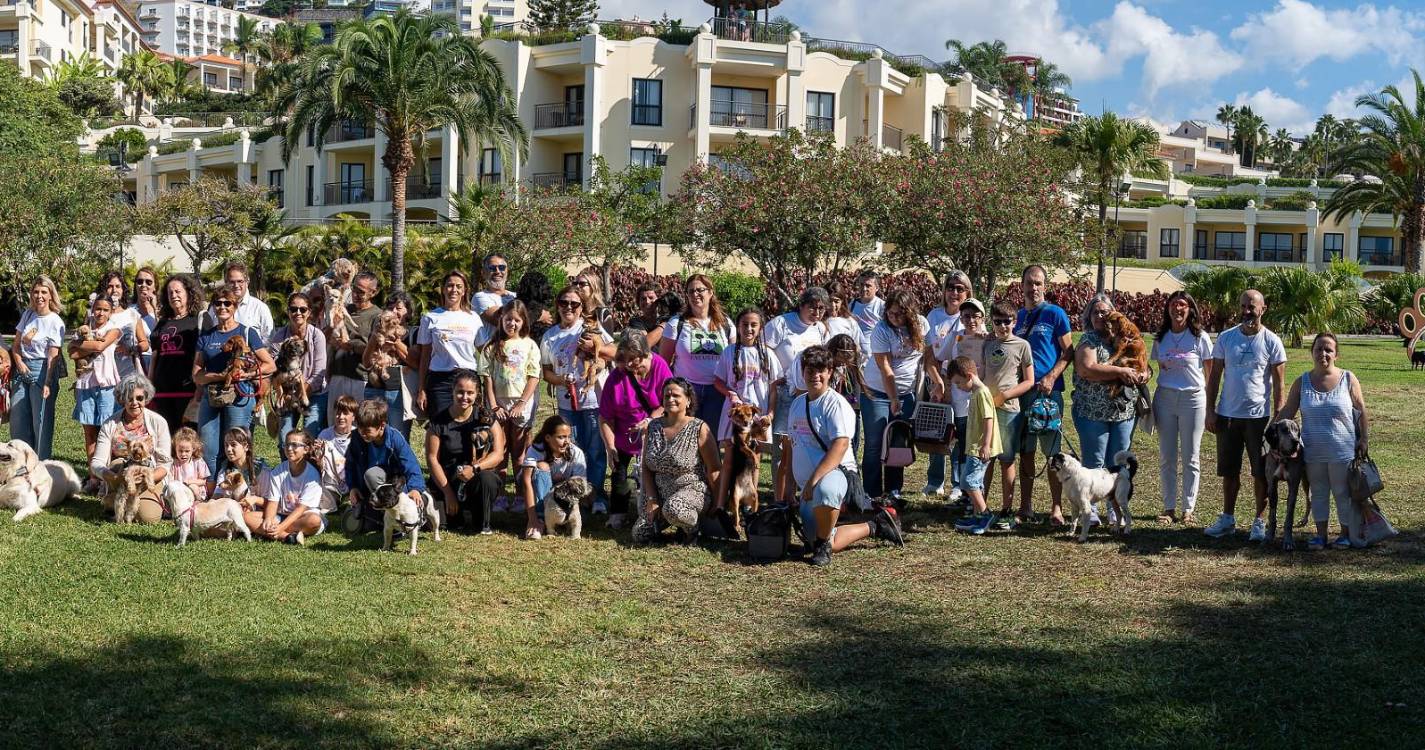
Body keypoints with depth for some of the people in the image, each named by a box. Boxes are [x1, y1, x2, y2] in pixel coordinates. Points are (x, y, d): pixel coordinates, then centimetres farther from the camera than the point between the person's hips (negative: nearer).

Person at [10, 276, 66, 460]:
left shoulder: (56, 322, -9)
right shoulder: (27, 314, 8)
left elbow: (52, 357, -13)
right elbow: (16, 344, 12)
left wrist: (47, 384, -19)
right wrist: (19, 362, -7)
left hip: (42, 370, -6)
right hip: (22, 369, 6)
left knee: (41, 420, -2)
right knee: (17, 418, 9)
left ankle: (42, 463, 8)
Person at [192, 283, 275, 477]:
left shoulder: (247, 333, 6)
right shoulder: (205, 337, 14)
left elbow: (270, 366, 1)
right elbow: (197, 376, 6)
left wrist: (244, 375, -12)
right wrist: (221, 376, -12)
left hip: (239, 397, -3)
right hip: (211, 398, 3)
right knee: (207, 452, -2)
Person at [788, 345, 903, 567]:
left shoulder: (836, 403, -9)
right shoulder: (797, 403, 15)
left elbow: (840, 446, -22)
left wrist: (814, 480, -30)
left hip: (836, 473, -8)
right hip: (807, 488, 8)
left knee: (824, 491, -44)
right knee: (825, 545, 3)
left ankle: (823, 543, -18)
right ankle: (873, 527, 25)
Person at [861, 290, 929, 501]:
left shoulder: (921, 324, -4)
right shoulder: (881, 330, -16)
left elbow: (929, 355, 9)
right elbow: (885, 368, -20)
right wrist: (894, 399, -24)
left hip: (906, 392, 4)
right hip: (878, 392, -4)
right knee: (874, 444, -2)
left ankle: (894, 490, 15)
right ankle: (871, 492, 4)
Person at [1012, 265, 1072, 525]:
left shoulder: (1055, 314, 0)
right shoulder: (1017, 316, 14)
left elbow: (1067, 352, -3)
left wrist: (1051, 377, -17)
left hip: (1048, 390, -5)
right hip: (1021, 390, 5)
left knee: (1052, 451, -3)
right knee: (1024, 451, 8)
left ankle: (1056, 508, 2)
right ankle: (1026, 505, 15)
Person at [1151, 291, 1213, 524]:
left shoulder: (1200, 337, -2)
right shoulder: (1161, 338, 8)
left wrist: (1210, 406, -3)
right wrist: (1151, 403, 7)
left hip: (1192, 398, -3)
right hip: (1165, 397, 3)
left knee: (1190, 458, 3)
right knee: (1167, 457, 5)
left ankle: (1188, 509, 10)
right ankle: (1169, 508, 12)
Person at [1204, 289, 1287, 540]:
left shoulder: (1272, 342, -3)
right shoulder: (1225, 338, 3)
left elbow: (1279, 385, -2)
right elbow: (1214, 376, 6)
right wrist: (1210, 411, 1)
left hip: (1259, 416, -2)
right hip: (1227, 414, 2)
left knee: (1261, 472, 4)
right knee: (1229, 470, 11)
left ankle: (1260, 521, 14)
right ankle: (1228, 519, 21)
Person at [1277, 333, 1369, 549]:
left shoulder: (1348, 379, -3)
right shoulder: (1302, 382, 2)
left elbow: (1361, 411, 0)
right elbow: (1287, 412, 3)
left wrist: (1364, 438, -5)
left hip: (1342, 451, -2)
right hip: (1313, 452, 2)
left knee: (1343, 493, 7)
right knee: (1318, 492, 11)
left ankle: (1346, 534, 21)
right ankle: (1320, 534, 22)